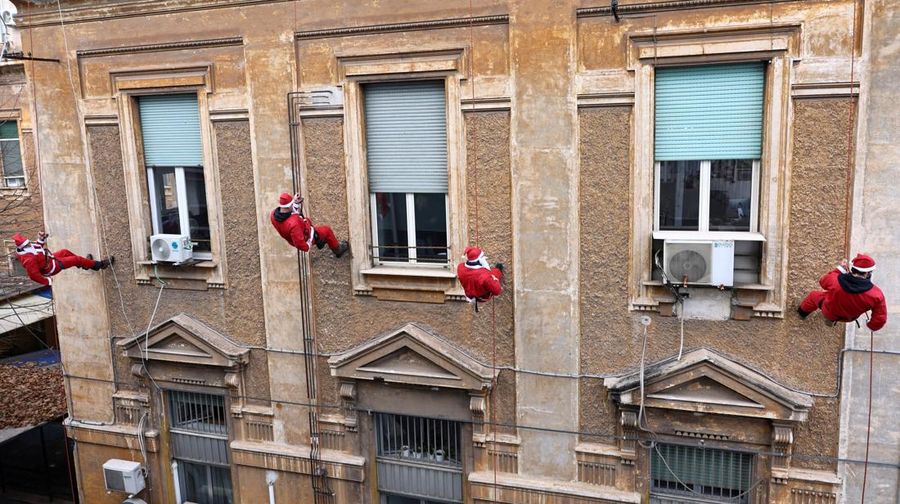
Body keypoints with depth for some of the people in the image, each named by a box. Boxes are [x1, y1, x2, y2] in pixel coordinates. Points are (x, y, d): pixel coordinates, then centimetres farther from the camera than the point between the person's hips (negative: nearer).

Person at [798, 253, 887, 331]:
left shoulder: (835, 281, -41)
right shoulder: (876, 294, -38)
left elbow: (823, 281, -13)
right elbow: (880, 319, -26)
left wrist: (840, 269, -7)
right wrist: (872, 325, -3)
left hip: (829, 312, -2)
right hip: (850, 317, 2)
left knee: (814, 295, 30)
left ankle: (803, 312, 61)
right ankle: (831, 319, 65)